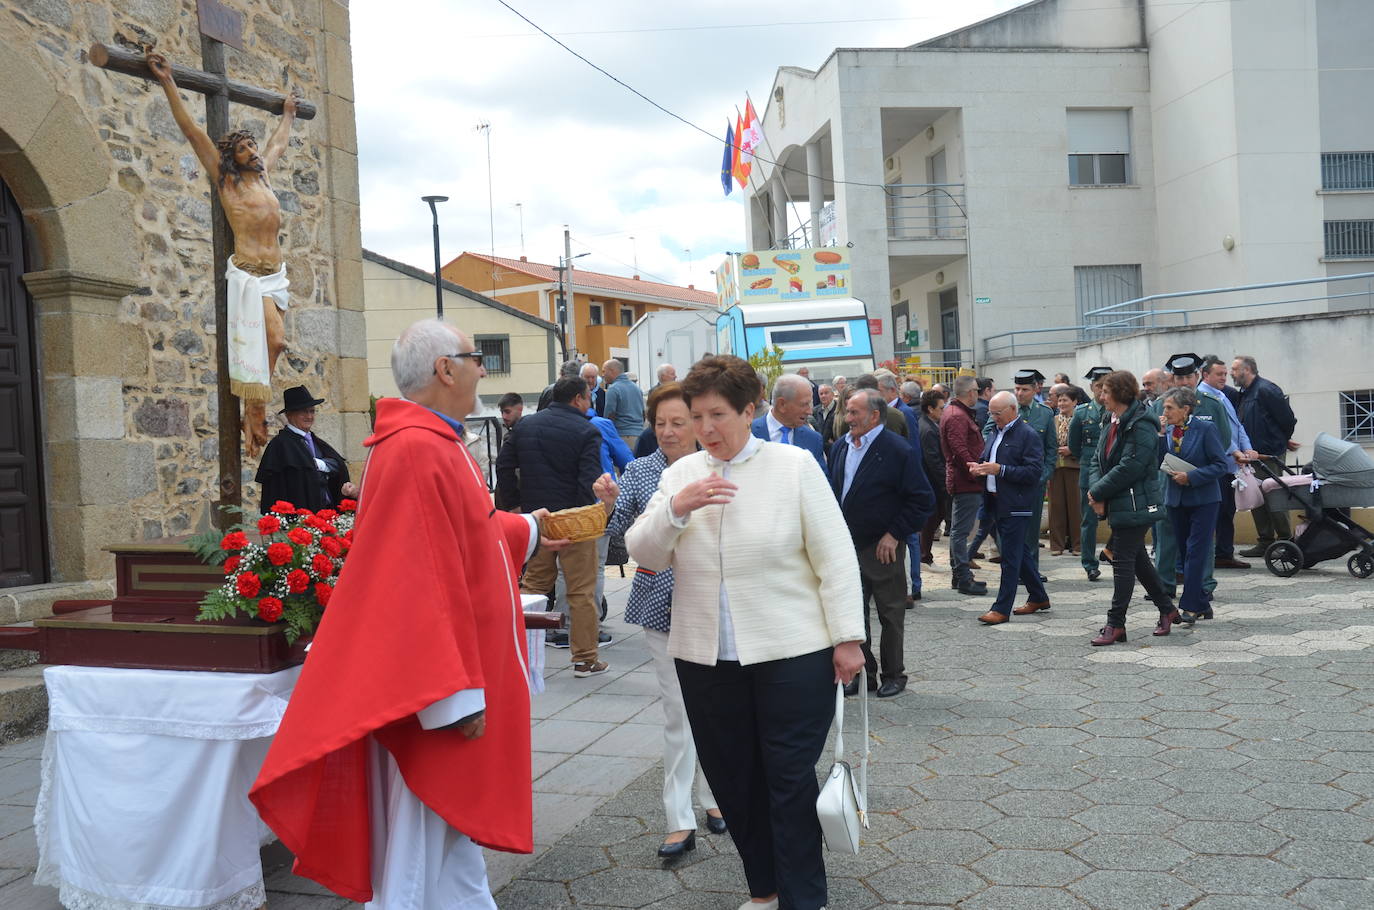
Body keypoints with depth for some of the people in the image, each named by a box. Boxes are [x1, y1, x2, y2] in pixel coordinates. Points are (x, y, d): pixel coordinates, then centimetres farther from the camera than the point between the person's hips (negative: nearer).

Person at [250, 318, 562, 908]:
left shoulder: (432, 443, 12)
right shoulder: (416, 450, -22)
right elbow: (424, 581, -27)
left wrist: (527, 531, 40)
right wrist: (458, 693, -26)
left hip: (445, 672, 11)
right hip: (434, 688, -11)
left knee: (453, 817, 20)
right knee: (425, 837, 3)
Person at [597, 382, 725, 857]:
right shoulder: (639, 471, 1)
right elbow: (618, 527, -8)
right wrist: (609, 502, -26)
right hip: (662, 604, 0)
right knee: (676, 710, 3)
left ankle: (714, 795, 32)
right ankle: (680, 821, 8)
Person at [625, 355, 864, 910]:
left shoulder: (794, 465, -3)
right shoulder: (680, 474, 7)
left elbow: (835, 558, -4)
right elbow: (644, 554, 1)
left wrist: (847, 638, -7)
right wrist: (675, 507, -15)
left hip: (792, 654, -4)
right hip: (705, 657, 4)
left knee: (791, 781, 3)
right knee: (732, 779, 13)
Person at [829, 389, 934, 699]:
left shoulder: (899, 451, -12)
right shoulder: (840, 447, 7)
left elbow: (923, 499, -11)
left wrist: (894, 535, -14)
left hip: (882, 548, -6)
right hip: (847, 546, 6)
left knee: (891, 615, 7)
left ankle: (894, 674, 21)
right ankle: (864, 673, 24)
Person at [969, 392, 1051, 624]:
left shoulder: (1028, 435, -11)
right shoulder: (997, 433, 15)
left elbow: (1034, 472, -18)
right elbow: (987, 459, 26)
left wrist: (1000, 470, -23)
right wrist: (979, 467, 3)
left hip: (1016, 505, -9)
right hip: (997, 502, 9)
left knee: (1011, 556, -5)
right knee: (1020, 552, 17)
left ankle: (1001, 608, -1)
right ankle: (1038, 597, 30)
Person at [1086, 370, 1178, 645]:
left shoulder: (1141, 426, -17)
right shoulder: (1113, 423, 11)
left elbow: (1129, 468, -23)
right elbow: (1100, 460, 11)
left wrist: (1098, 492, -16)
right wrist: (1097, 492, -5)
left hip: (1134, 506, -9)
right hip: (1118, 505, 9)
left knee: (1123, 561, -4)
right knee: (1138, 558, 17)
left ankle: (1115, 624, 2)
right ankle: (1167, 609, 31)